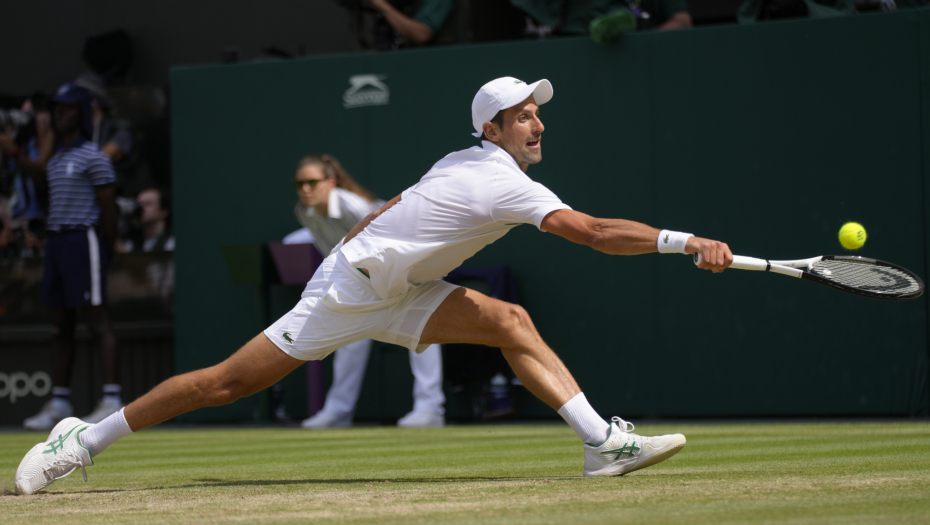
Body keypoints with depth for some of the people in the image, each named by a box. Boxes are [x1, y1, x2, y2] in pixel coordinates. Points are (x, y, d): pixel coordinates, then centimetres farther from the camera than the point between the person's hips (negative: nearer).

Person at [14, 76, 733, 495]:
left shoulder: (465, 163, 5)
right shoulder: (507, 185, -23)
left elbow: (388, 211, 16)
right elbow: (596, 233, -33)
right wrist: (683, 242, -35)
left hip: (396, 296, 9)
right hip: (348, 294, -9)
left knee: (511, 322, -7)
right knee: (229, 382, -6)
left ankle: (605, 443, -14)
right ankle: (84, 440, 6)